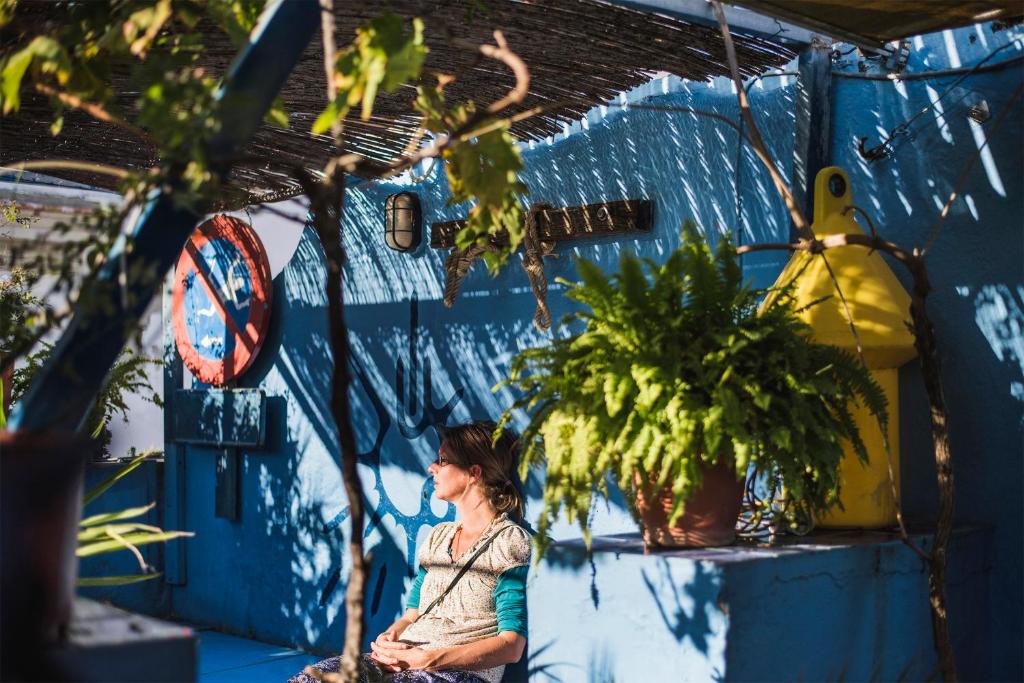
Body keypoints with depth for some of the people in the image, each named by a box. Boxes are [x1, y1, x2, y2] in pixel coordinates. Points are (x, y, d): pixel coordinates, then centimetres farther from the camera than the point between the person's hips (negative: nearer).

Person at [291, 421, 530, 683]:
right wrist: (389, 636, -3)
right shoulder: (439, 536, 20)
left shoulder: (510, 542, -3)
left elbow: (511, 646, -10)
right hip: (403, 661, 7)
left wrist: (427, 659, -18)